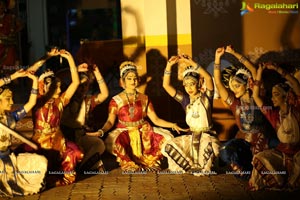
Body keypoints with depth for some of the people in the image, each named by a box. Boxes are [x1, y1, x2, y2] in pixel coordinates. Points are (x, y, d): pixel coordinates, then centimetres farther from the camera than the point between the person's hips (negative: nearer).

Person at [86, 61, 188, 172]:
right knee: (112, 142, -36)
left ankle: (149, 161, -7)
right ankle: (130, 165, -16)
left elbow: (155, 119, 6)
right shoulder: (116, 100, 2)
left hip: (143, 132, 3)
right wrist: (100, 132, -24)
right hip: (124, 132, -3)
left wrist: (172, 125, -8)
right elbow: (110, 122, -4)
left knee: (166, 137, -19)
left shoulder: (144, 99, 9)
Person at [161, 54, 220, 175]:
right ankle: (192, 166, 2)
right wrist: (169, 65, -17)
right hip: (192, 137, 5)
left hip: (207, 135, -5)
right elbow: (166, 85, -4)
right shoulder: (185, 100, 5)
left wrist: (191, 62, -33)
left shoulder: (206, 97, -6)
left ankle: (204, 168, -7)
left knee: (208, 146, -37)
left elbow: (208, 78, -26)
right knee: (170, 146, -11)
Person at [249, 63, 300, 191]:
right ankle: (279, 182, 1)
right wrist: (259, 73, 0)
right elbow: (256, 96, 5)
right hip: (281, 152, 4)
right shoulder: (274, 115, 5)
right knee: (260, 159, -17)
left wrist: (276, 69, -20)